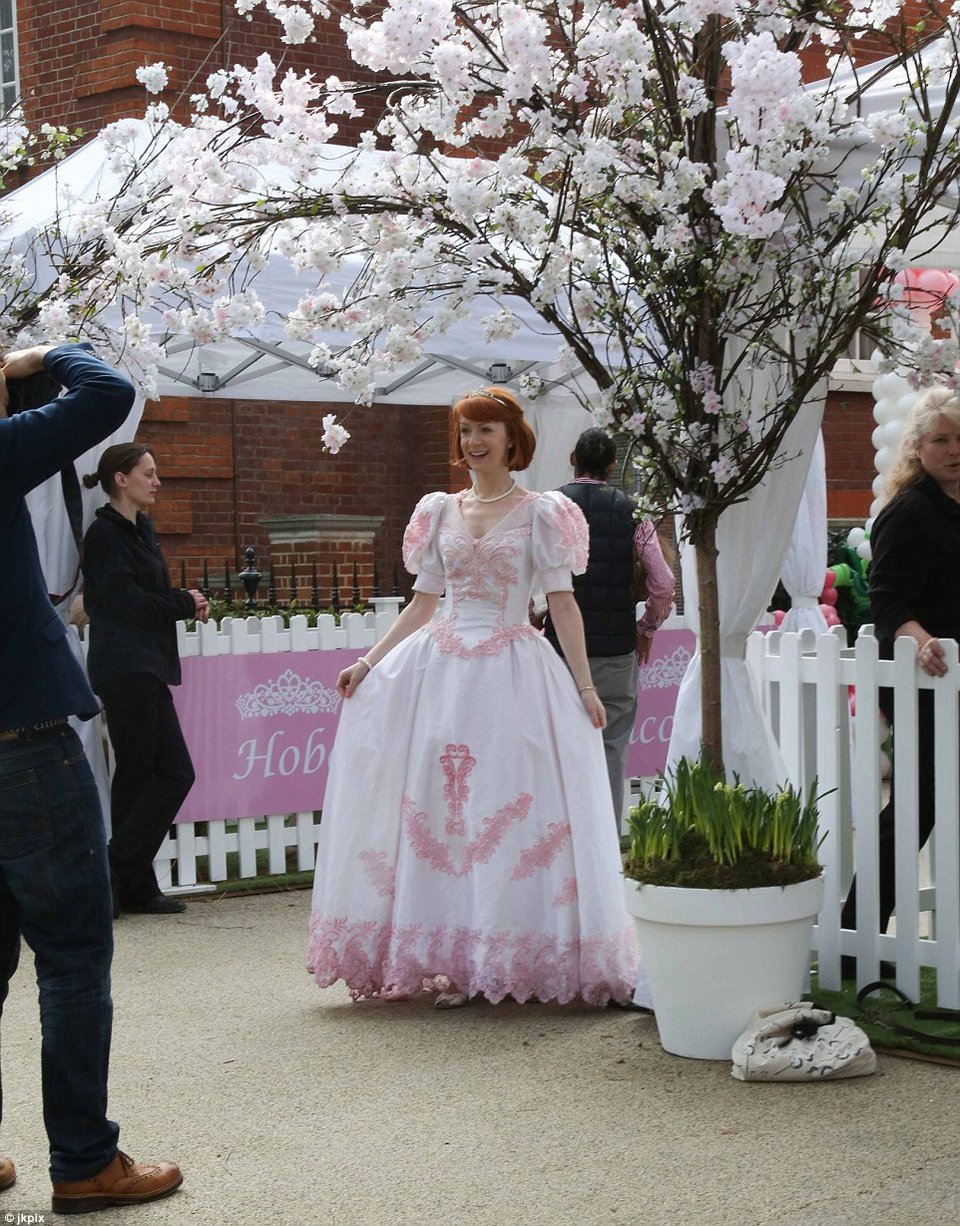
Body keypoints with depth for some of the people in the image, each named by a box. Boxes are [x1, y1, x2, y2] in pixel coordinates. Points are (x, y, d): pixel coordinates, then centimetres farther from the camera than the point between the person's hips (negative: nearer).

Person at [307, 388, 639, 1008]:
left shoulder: (541, 512, 1)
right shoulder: (440, 511, 12)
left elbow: (563, 603, -3)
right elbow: (423, 603, 14)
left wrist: (585, 684, -9)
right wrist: (369, 662, 6)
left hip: (513, 673, -4)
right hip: (441, 668, 4)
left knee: (513, 809, -5)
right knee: (437, 808, 0)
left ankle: (514, 954, 2)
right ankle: (449, 957, 6)